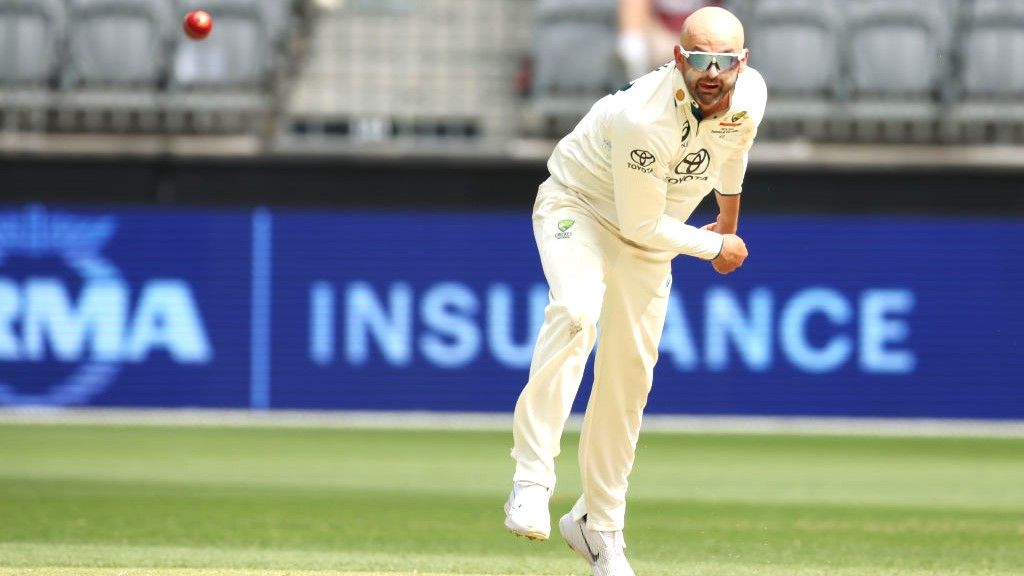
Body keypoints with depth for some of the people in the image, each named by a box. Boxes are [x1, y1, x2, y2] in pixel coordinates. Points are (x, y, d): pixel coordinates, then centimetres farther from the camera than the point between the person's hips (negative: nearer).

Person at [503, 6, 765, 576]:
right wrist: (715, 249, -12)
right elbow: (643, 223, -25)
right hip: (578, 204, -6)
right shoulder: (644, 119, -36)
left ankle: (599, 525, 19)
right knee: (577, 311, -35)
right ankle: (532, 478, -39)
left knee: (630, 374, 4)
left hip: (648, 236, 6)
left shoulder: (751, 95, -17)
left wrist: (730, 218, 23)